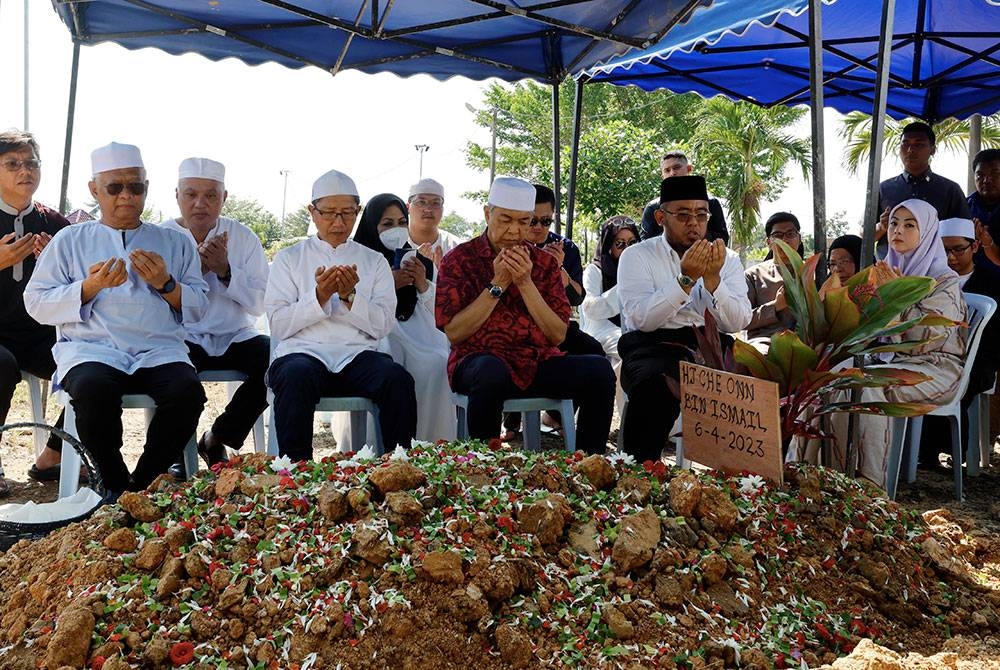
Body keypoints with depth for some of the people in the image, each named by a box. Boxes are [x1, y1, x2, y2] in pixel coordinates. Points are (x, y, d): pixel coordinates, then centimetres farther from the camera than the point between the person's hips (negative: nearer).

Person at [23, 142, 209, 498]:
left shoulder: (174, 242, 21)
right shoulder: (70, 239, 18)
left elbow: (198, 308, 15)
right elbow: (36, 303, 10)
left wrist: (166, 284, -4)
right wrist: (90, 287, -5)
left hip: (159, 350, 1)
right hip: (92, 349, -1)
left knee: (188, 391, -33)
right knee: (94, 390, -36)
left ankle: (144, 483, -11)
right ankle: (115, 485, -12)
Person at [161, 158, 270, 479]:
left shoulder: (244, 238, 7)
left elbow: (259, 305, -2)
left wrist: (225, 270, -15)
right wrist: (198, 267, -17)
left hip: (234, 338, 2)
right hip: (181, 339, -2)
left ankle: (216, 440, -3)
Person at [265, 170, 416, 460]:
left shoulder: (374, 261, 18)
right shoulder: (289, 258, 14)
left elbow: (384, 324, 5)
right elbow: (277, 325, 2)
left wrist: (350, 296, -10)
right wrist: (319, 297, -11)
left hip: (358, 356, 1)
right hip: (304, 352, -1)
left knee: (398, 379, -30)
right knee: (296, 376, -36)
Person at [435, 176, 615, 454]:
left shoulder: (544, 262, 12)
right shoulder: (459, 260, 3)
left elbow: (558, 336, 2)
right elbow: (453, 333, -8)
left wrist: (525, 283, -9)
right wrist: (497, 285, -11)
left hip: (537, 363, 4)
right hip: (479, 360, -3)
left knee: (599, 369, -22)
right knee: (492, 371, -38)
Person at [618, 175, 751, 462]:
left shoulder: (728, 259, 14)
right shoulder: (637, 256, 6)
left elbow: (737, 323, 1)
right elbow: (642, 319, -10)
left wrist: (712, 278, -13)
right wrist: (686, 278, -17)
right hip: (654, 347, -3)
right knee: (657, 385, -36)